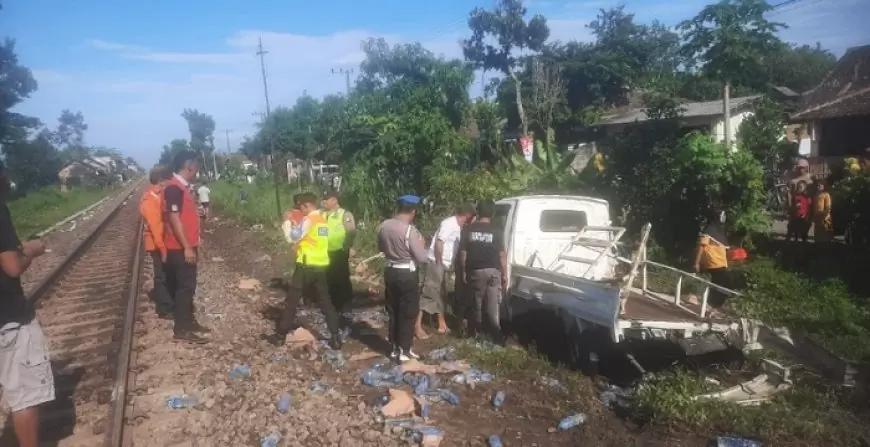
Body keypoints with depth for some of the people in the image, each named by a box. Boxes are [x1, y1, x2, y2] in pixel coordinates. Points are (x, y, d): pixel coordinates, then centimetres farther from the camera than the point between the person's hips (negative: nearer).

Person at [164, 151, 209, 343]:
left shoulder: (183, 186, 13)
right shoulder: (174, 187, -18)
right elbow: (174, 219, -22)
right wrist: (186, 247, -22)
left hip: (188, 246, 10)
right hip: (180, 248, -10)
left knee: (188, 286, 15)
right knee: (185, 287, -5)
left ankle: (189, 321, 25)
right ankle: (181, 329, 2)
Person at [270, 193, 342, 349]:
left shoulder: (309, 220, -13)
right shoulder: (323, 220, 11)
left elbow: (291, 237, -12)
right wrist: (296, 227, 11)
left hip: (307, 266, -7)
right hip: (322, 266, 7)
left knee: (291, 300, 6)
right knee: (325, 302, 10)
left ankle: (280, 335, 15)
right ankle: (335, 337, 5)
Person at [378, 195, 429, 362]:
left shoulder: (384, 226, -1)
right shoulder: (410, 231, -21)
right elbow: (422, 258, -17)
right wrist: (421, 244, 0)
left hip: (390, 271, 6)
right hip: (407, 274, -6)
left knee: (393, 312, 16)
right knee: (408, 314, 6)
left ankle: (395, 348, 25)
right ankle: (405, 351, 12)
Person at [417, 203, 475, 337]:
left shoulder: (457, 226, 15)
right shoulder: (450, 223, -15)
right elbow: (439, 242, -22)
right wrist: (439, 263, -19)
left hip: (444, 265, 10)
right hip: (436, 263, -10)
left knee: (441, 294, 15)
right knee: (429, 293, -10)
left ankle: (442, 324, 23)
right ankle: (418, 326, -9)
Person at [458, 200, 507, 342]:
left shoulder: (468, 229, 0)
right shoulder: (497, 231, -3)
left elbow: (463, 252, 0)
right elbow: (502, 255, -4)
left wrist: (464, 271, 8)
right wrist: (504, 274, 2)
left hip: (475, 271, 1)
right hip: (493, 271, -1)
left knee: (476, 304, 12)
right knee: (492, 306, 2)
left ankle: (476, 332, 21)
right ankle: (496, 334, 0)